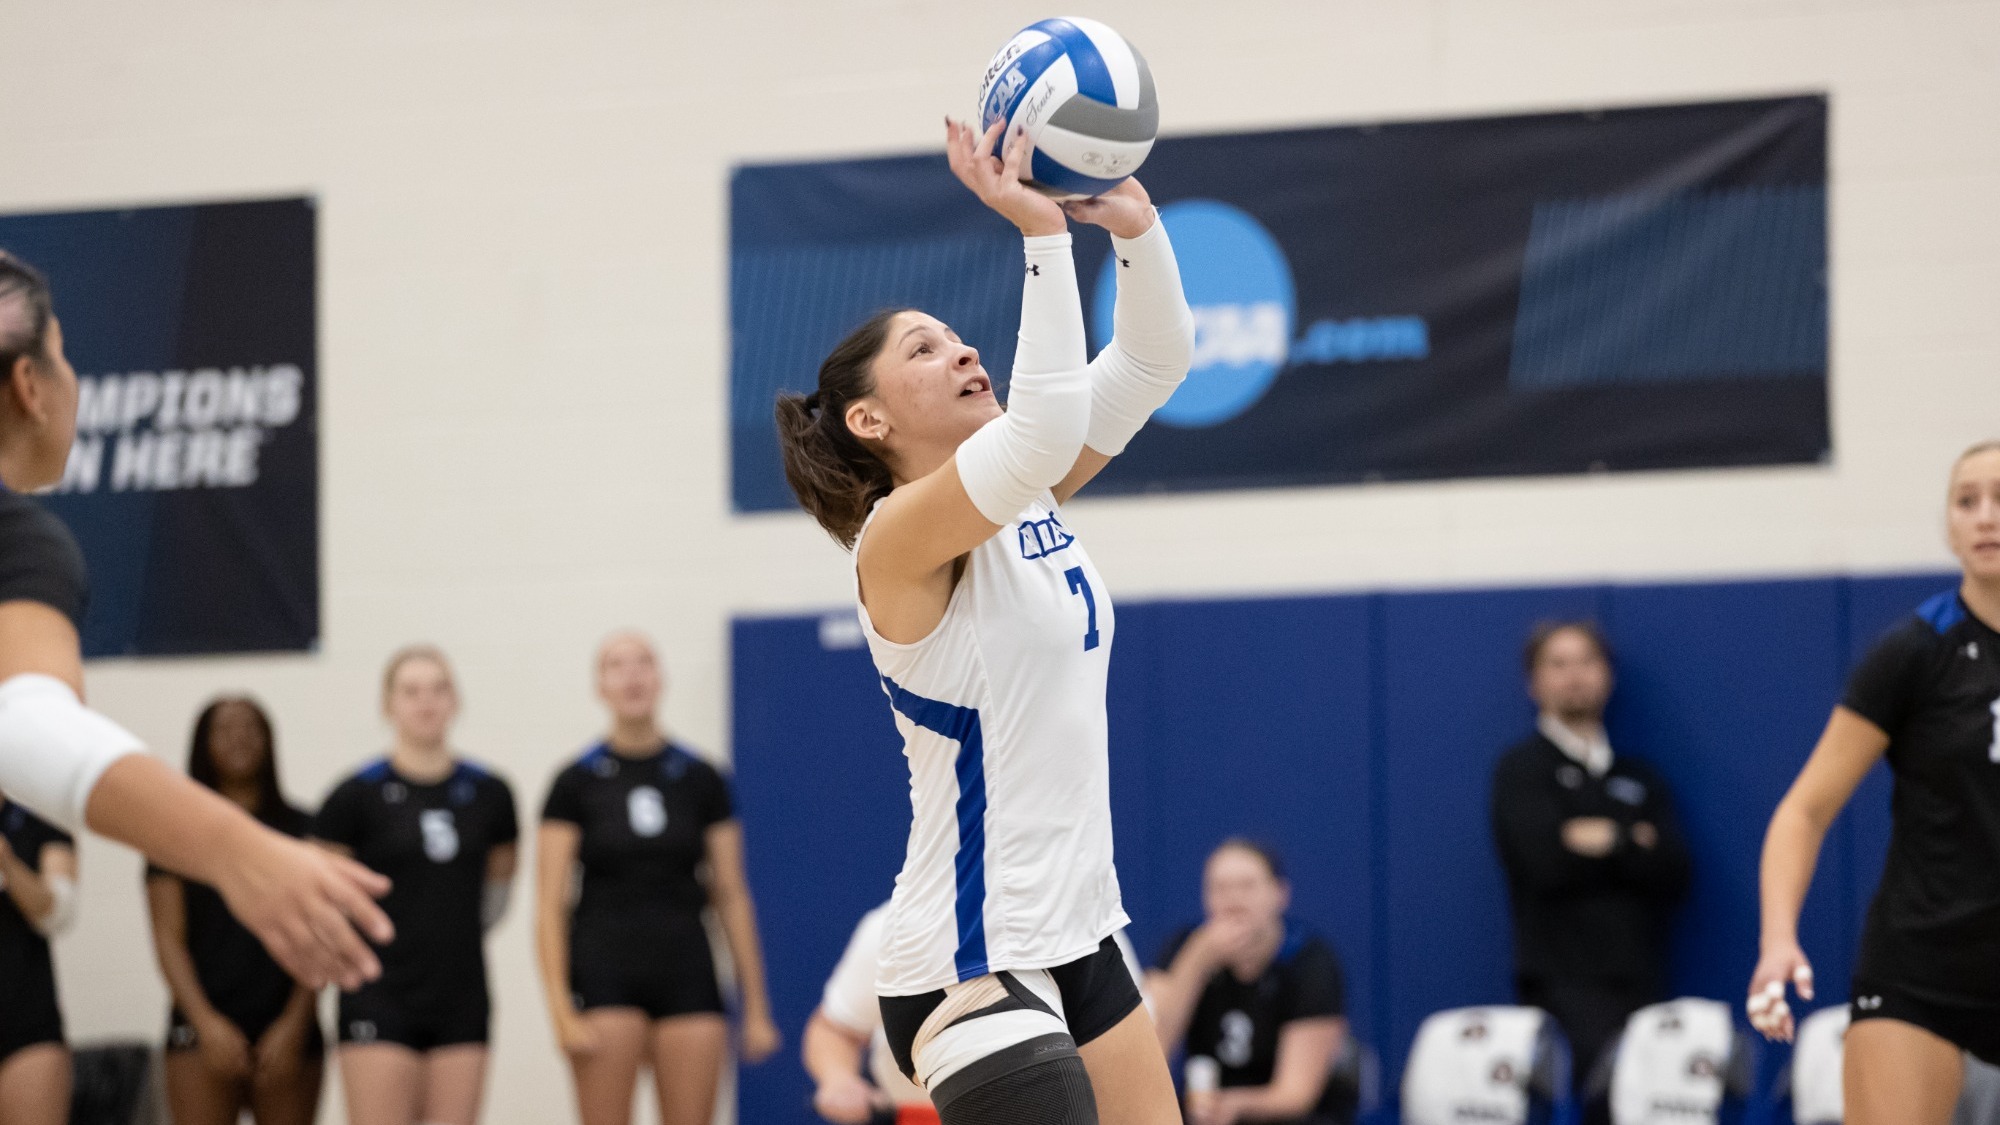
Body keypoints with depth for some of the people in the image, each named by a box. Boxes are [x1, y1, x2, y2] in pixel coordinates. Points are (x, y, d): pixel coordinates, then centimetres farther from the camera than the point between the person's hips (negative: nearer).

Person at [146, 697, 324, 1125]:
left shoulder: (301, 829, 9)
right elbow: (168, 938, 2)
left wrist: (295, 1026, -6)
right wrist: (206, 1023, -9)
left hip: (288, 1030, 1)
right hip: (205, 1029, -1)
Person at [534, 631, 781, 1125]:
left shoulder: (701, 781, 6)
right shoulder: (577, 783, 0)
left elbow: (732, 897, 9)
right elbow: (550, 905, -3)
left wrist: (756, 1008, 6)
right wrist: (561, 1009, -12)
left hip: (686, 975, 2)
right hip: (605, 977, -2)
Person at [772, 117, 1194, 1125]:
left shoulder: (1022, 497, 9)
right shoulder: (898, 536, -15)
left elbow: (1152, 360, 8)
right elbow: (1045, 427, -33)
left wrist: (1132, 222, -8)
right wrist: (1041, 229, -29)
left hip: (1073, 940, 9)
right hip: (973, 966, -9)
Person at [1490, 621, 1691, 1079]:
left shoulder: (1639, 778, 21)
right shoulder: (1521, 770, 7)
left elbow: (1674, 873, 7)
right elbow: (1545, 861, -9)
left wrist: (1608, 841, -5)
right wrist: (1636, 847, 2)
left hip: (1640, 988, 4)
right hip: (1564, 986, -4)